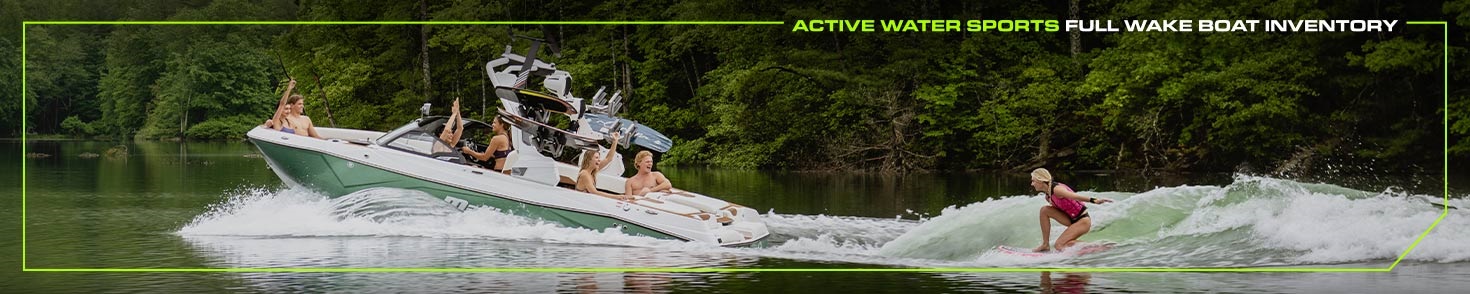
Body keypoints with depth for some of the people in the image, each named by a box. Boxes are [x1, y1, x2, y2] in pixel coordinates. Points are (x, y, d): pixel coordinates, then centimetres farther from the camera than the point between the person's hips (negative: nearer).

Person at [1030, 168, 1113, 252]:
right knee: (1044, 210, -3)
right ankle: (1045, 245, -1)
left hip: (1083, 220, -8)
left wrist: (1094, 200, -48)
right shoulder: (1048, 196, 7)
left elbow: (1075, 196, -37)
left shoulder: (1056, 189, -22)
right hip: (1071, 220, 8)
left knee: (1059, 245, -15)